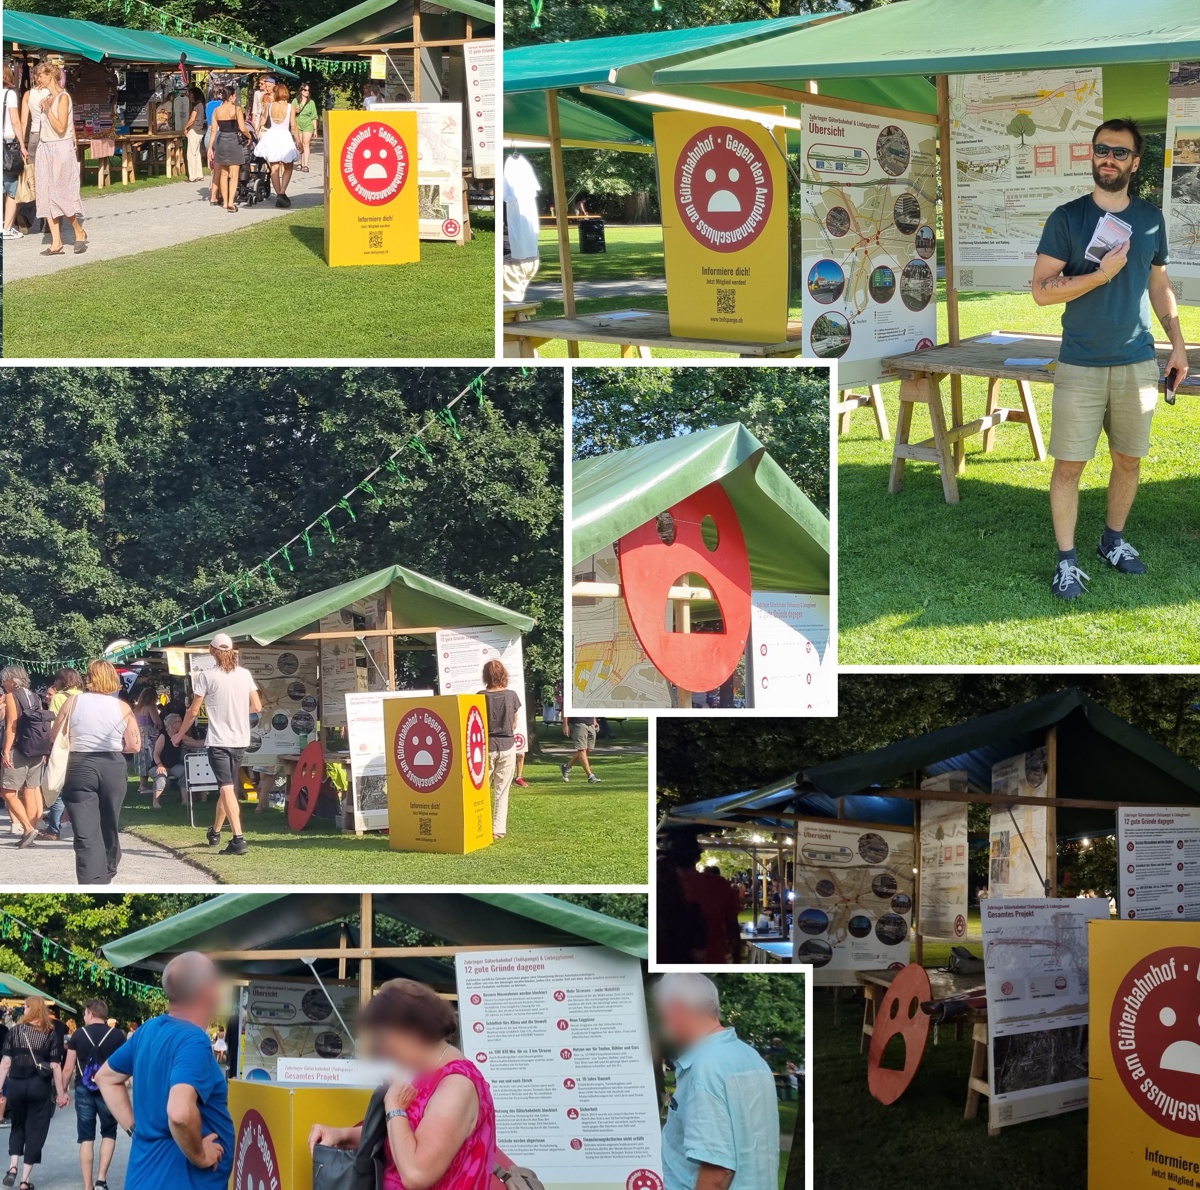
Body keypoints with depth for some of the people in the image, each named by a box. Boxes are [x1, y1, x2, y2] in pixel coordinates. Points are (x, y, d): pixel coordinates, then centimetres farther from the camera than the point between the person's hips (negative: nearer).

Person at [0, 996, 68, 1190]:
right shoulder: (51, 1034, -2)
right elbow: (55, 1066, -7)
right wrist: (61, 1093, -2)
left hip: (16, 1085, 1)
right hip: (40, 1086, -1)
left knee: (17, 1126, 20)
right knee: (35, 1130, 6)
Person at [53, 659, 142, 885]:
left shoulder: (74, 702, -1)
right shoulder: (122, 707, 1)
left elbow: (56, 738, 4)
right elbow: (135, 746, -2)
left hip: (79, 768, -2)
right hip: (113, 767, 2)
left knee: (85, 833, -5)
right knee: (109, 826, 21)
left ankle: (91, 884, -17)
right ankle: (106, 876, 38)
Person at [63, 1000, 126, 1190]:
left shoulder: (78, 1034, 0)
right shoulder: (117, 1035, -2)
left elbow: (68, 1068, 1)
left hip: (83, 1090, 0)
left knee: (86, 1138, 7)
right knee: (109, 1134, 16)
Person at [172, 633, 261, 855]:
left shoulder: (207, 676, -7)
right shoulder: (245, 674, 5)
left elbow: (193, 711, -2)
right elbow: (257, 707, 8)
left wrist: (179, 735, 12)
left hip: (219, 741, -5)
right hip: (240, 740, 5)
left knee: (227, 788, -12)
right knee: (227, 787, 20)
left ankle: (238, 839, -25)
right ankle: (215, 832, 36)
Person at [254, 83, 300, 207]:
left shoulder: (269, 106, -1)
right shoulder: (290, 108, -7)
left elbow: (262, 122, 3)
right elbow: (293, 127, -8)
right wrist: (298, 142, -2)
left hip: (271, 136, 2)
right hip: (285, 137, -2)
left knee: (274, 168, 12)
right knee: (288, 168, 11)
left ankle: (279, 195, 13)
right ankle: (282, 192, -7)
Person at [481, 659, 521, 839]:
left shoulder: (482, 697, -9)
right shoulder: (512, 696, -4)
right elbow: (514, 725, 7)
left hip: (487, 746, -1)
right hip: (507, 746, 1)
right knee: (502, 791, 7)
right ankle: (498, 830, 5)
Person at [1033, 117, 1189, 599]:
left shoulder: (1150, 218, 6)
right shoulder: (1068, 217, -5)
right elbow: (1042, 290, -9)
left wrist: (1178, 343, 12)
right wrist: (1101, 273, -19)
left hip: (1137, 364, 3)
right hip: (1081, 366, -3)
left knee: (1129, 460, 11)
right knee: (1069, 465, -3)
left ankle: (1114, 540, 30)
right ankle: (1067, 560, 7)